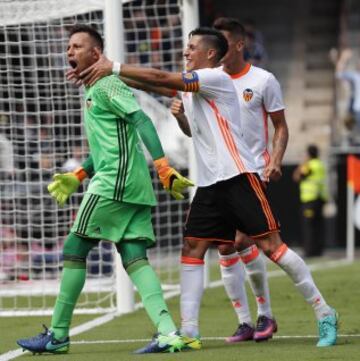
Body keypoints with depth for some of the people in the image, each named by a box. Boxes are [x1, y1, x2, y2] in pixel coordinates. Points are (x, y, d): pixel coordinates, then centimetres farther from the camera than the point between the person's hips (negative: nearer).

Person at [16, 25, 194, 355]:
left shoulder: (106, 84, -6)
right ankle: (167, 331, -16)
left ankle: (57, 335, 5)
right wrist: (77, 177, 27)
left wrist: (164, 168, -25)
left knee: (74, 250, -2)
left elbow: (142, 121, -16)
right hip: (134, 188, 9)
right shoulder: (92, 92, 24)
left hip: (114, 183, -9)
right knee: (134, 257, 0)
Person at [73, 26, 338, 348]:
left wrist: (114, 67, -15)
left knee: (270, 244, -10)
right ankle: (188, 330, 0)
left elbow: (161, 78, -16)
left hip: (238, 177, -9)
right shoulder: (189, 86, 18)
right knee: (192, 247, 0)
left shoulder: (217, 78, -9)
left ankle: (324, 313, -2)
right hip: (209, 184, 9)